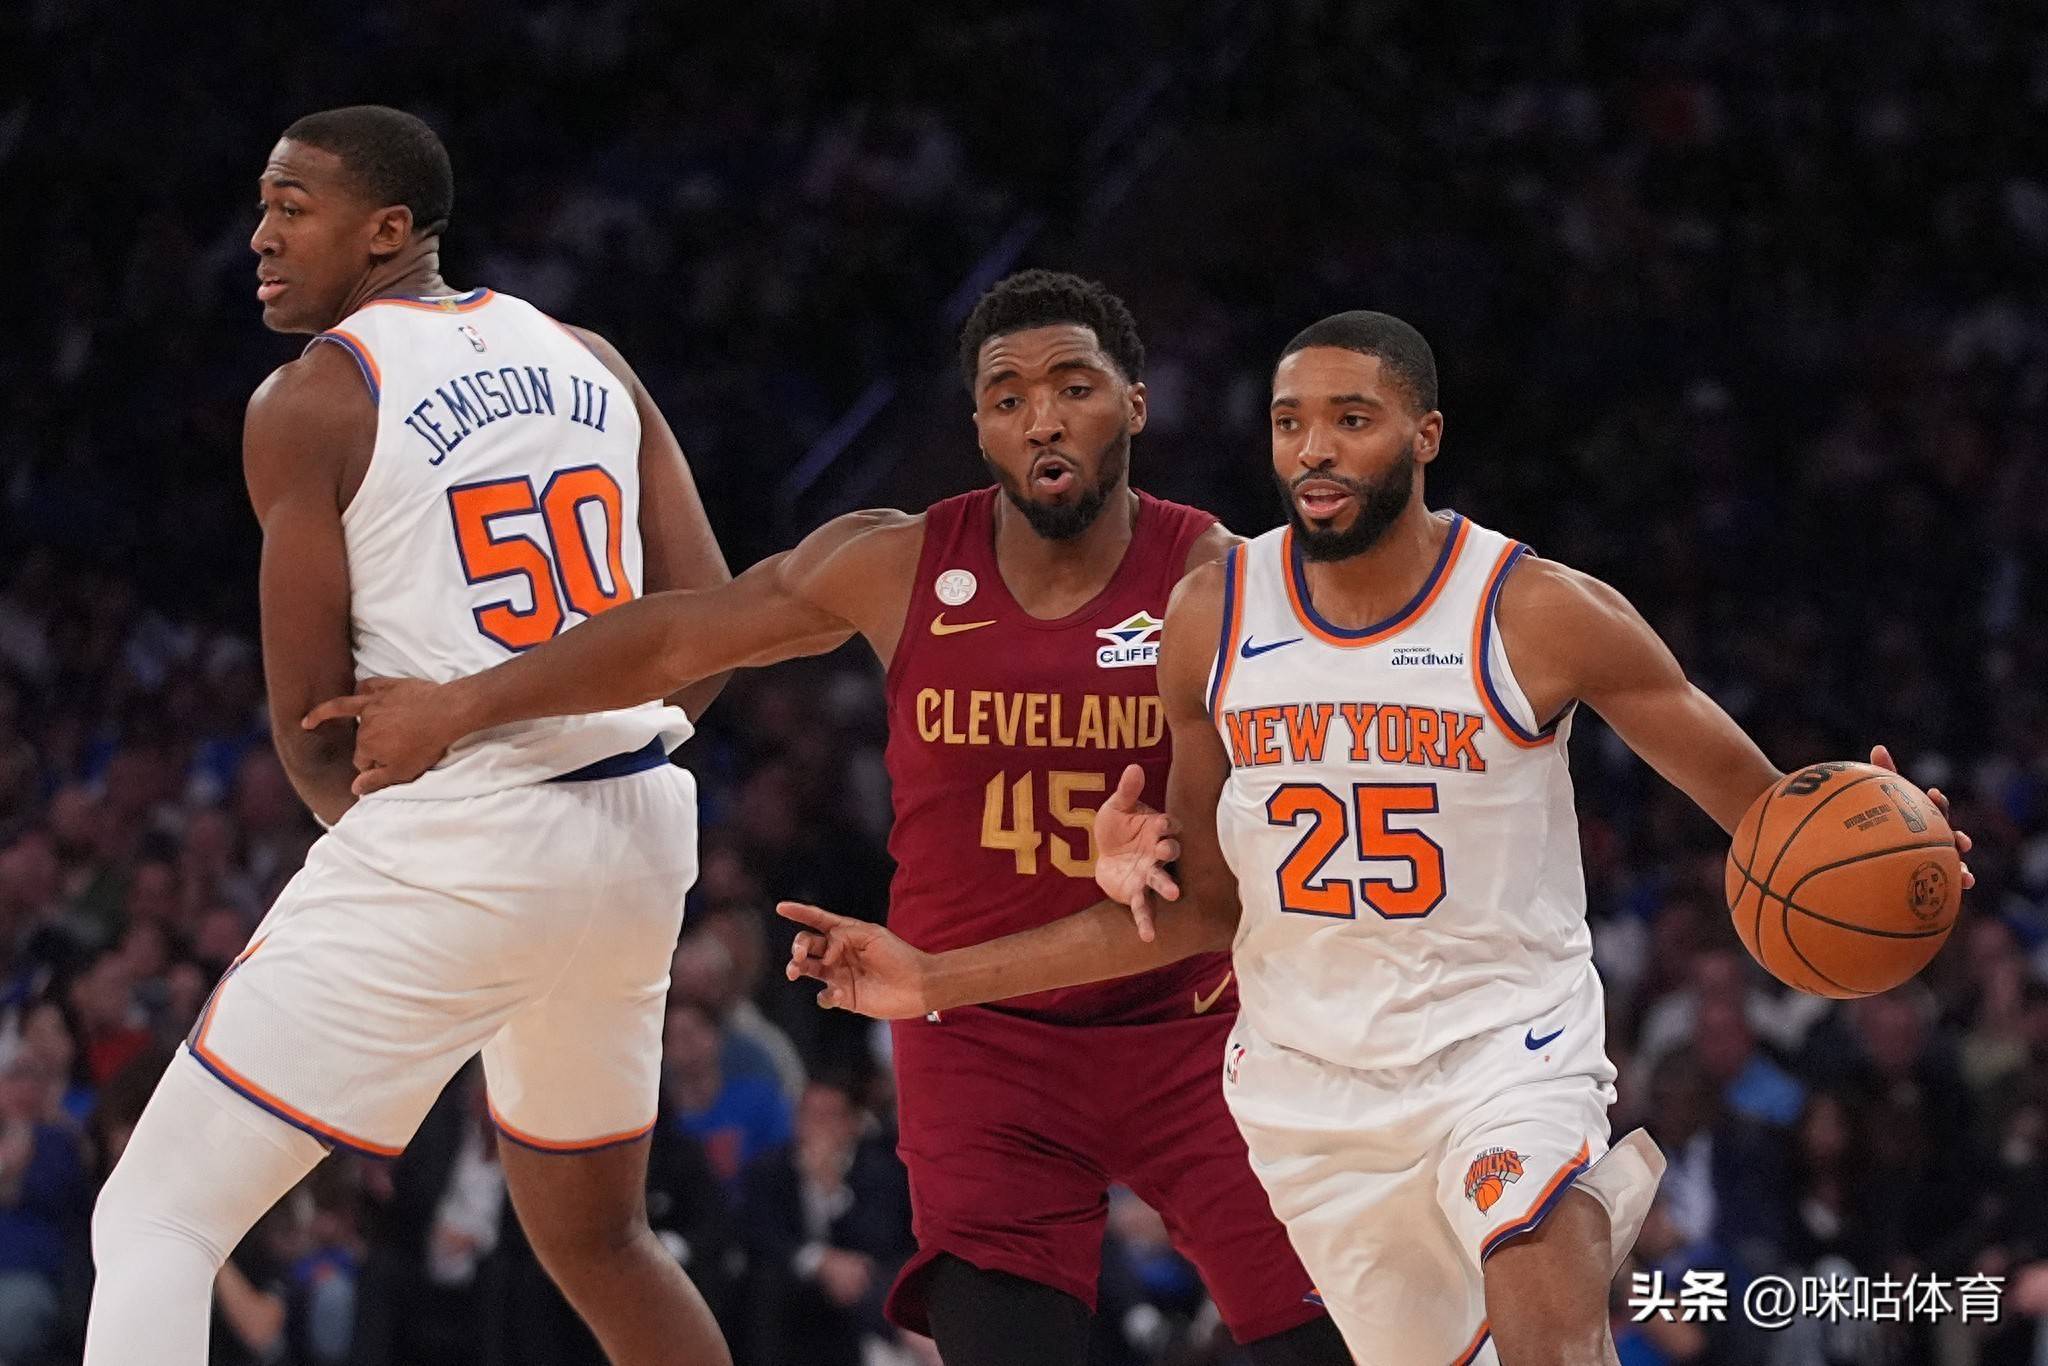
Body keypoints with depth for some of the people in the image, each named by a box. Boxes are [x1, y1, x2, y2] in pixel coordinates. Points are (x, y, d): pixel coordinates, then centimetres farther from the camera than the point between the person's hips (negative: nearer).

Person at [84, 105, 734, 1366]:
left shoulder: (309, 403, -5)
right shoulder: (588, 362, 13)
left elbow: (312, 731, -5)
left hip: (450, 839, -7)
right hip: (638, 837, 7)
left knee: (157, 1224, -3)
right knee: (594, 1236, 28)